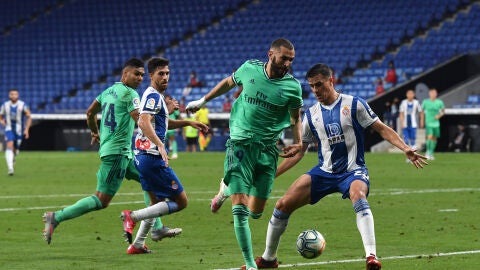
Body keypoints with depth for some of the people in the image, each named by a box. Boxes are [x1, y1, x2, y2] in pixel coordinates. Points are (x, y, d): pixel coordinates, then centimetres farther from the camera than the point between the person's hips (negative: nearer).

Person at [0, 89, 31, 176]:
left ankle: (12, 160, 48)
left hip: (19, 130, 1)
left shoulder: (23, 105, -7)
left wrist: (27, 129, -10)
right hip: (9, 129, 0)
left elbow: (29, 117, -2)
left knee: (15, 149, 11)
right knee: (10, 146, -22)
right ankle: (10, 168, -30)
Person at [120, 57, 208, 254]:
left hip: (142, 156, 10)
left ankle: (137, 245, 23)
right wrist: (160, 145, -41)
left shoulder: (157, 96, 18)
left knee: (157, 202, 24)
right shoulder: (153, 96, -13)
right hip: (152, 157, -10)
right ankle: (133, 216, -13)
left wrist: (189, 123, 31)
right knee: (180, 201, -5)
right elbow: (143, 122, -29)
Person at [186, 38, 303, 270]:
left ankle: (226, 189, 37)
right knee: (240, 210, -13)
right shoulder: (249, 68, -3)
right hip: (240, 144, -2)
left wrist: (298, 142, -4)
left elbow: (295, 118, 12)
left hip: (268, 149, 2)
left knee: (255, 212, 6)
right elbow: (228, 83, 19)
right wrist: (203, 101, 26)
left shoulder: (292, 86, -3)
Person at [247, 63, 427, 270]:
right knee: (283, 205, -6)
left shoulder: (354, 105, -4)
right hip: (323, 172, 4)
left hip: (353, 170, -4)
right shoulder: (311, 115, 8)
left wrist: (405, 149, -16)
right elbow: (298, 152, 14)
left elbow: (381, 129, -2)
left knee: (358, 195, -39)